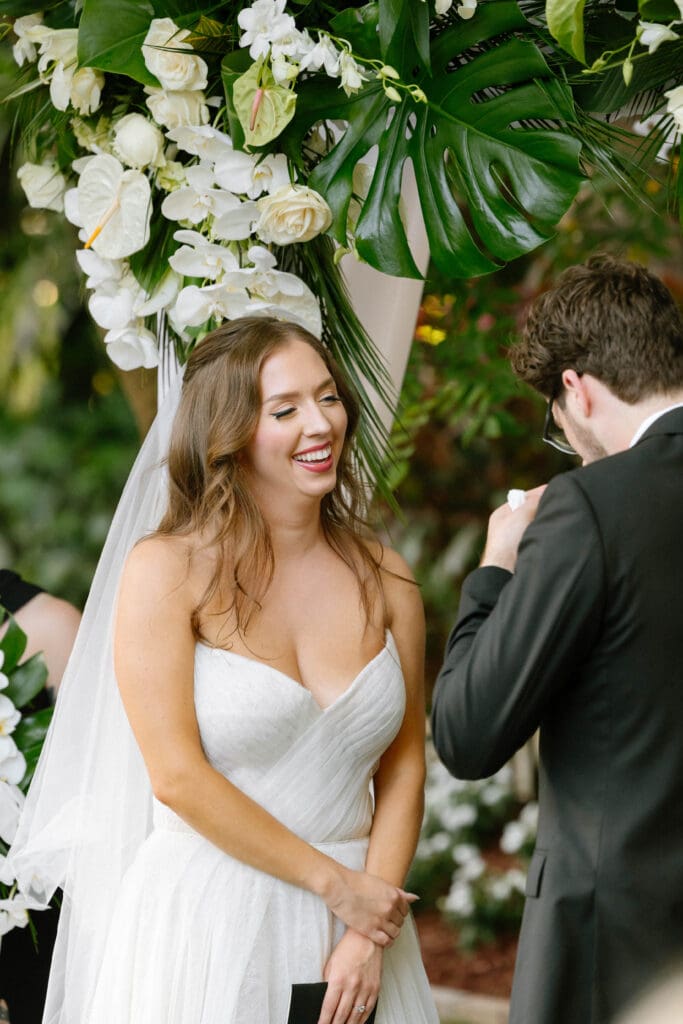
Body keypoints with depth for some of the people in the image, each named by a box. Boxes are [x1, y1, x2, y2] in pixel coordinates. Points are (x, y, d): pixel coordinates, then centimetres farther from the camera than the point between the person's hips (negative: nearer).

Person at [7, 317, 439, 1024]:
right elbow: (177, 776, -13)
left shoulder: (385, 580, 4)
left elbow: (404, 763, 4)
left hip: (353, 921, 3)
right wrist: (335, 883, -11)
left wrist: (370, 936, -7)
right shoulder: (167, 572, -7)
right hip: (206, 925, -3)